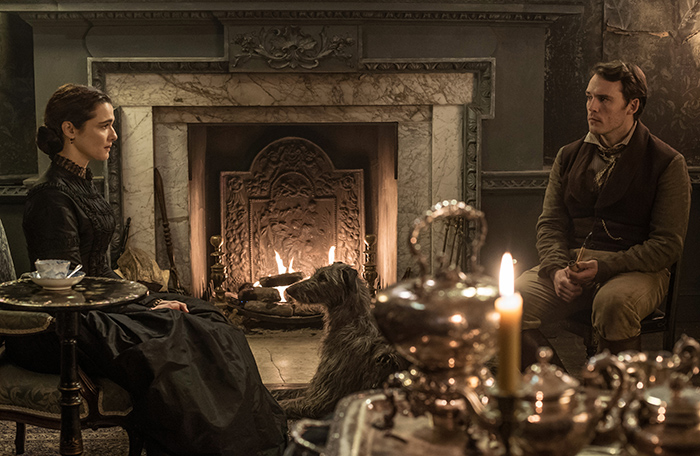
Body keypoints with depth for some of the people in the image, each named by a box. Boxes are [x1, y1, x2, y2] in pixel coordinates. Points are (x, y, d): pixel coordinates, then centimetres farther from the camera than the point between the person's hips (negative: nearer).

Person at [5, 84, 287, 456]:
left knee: (204, 319, -5)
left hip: (96, 307, 9)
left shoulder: (81, 185, 15)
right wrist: (145, 307, -15)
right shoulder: (51, 195, -16)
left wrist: (147, 299, 5)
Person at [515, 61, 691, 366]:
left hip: (635, 270, -4)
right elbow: (550, 224, 13)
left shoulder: (668, 163, 1)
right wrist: (557, 269, -9)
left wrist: (604, 266, -16)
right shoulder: (568, 157, 16)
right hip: (570, 263, 4)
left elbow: (668, 244, -5)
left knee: (613, 303, -39)